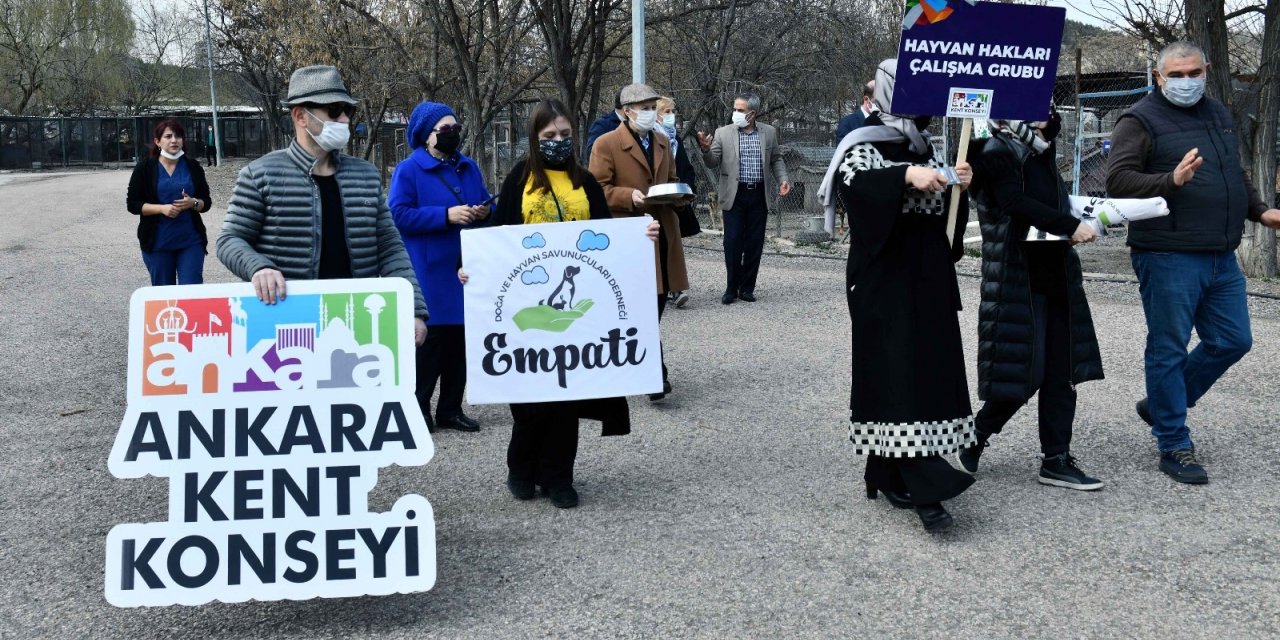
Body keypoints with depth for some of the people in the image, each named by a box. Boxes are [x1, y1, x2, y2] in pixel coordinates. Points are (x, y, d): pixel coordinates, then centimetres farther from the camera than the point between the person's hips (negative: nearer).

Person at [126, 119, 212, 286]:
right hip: (157, 242, -1)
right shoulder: (145, 168, 0)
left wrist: (193, 203, -13)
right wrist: (161, 208, -16)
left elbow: (206, 203, 9)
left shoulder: (193, 167, 6)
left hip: (191, 240, 1)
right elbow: (132, 204, -2)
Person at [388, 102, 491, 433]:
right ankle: (417, 409, 8)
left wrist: (484, 212, -3)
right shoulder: (408, 170, -6)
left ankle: (450, 409, 19)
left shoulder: (469, 168, 13)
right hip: (429, 274, -6)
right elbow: (398, 215, -15)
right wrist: (446, 216, -20)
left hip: (465, 269, 6)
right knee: (428, 340, -4)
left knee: (459, 342, 9)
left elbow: (486, 205, 22)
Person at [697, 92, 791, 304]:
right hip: (735, 195, -2)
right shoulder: (723, 133, 0)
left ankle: (747, 287, 16)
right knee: (733, 243, -4)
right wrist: (706, 150, -23)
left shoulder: (769, 132, 5)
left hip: (759, 195, 2)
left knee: (754, 244, 5)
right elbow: (713, 162, -3)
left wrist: (783, 180, -1)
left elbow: (776, 159, 14)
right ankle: (732, 288, 8)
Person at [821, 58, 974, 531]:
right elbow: (850, 181, -25)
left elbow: (946, 213, 18)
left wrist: (960, 186, -2)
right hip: (883, 279, -7)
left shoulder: (927, 149, 18)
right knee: (900, 372, -13)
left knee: (931, 366, 5)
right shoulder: (865, 146, -3)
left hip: (928, 279, 8)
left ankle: (887, 472, 15)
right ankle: (926, 487, -18)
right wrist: (906, 175, -35)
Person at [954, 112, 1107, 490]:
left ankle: (1057, 460, 13)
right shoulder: (996, 153, -11)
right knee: (1024, 374, -6)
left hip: (1056, 275, 8)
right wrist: (1072, 227, -21)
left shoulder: (1041, 153, 16)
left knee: (1061, 372, 7)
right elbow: (1018, 204, -21)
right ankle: (970, 442, 13)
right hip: (1017, 281, -8)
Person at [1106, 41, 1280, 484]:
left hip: (1222, 257, 8)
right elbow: (1117, 180, -15)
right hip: (1168, 259, -8)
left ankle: (1161, 405, 28)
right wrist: (1171, 181, -27)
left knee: (1232, 341, 11)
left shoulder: (1219, 115, 18)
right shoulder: (1141, 120, -5)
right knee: (1169, 350, 0)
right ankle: (1174, 446, 9)